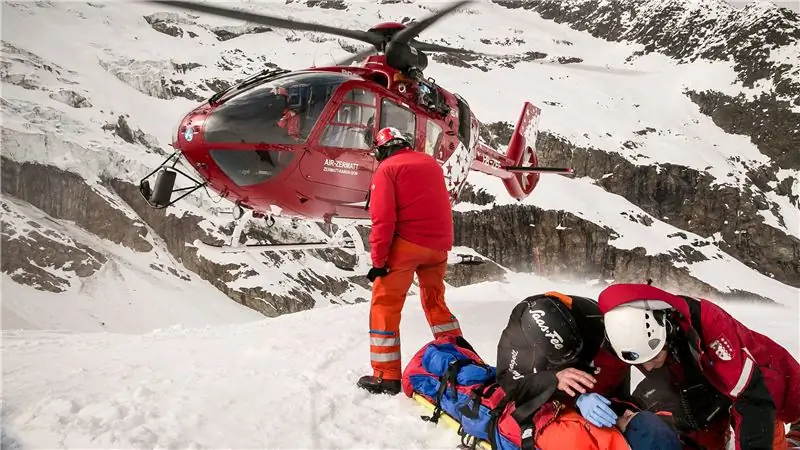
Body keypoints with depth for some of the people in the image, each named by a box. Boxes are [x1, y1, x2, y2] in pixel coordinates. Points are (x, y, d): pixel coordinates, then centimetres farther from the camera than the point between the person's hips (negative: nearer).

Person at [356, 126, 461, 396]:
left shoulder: (387, 169, -2)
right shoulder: (431, 163, 17)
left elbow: (383, 218, -12)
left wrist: (378, 260, -10)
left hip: (406, 244, -6)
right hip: (438, 244, 6)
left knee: (385, 305, 3)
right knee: (435, 301, 22)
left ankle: (387, 376, 1)